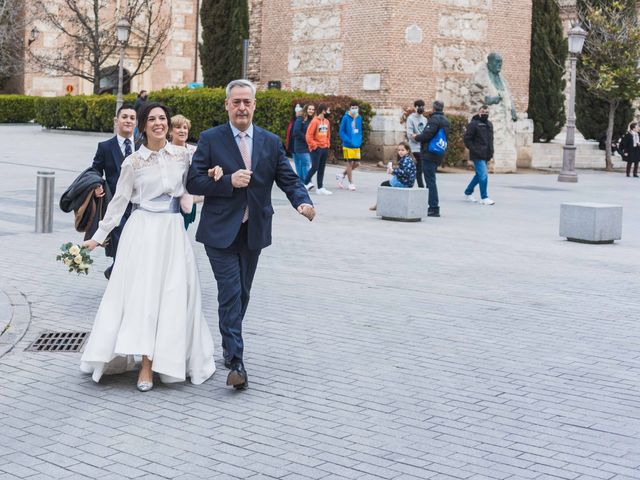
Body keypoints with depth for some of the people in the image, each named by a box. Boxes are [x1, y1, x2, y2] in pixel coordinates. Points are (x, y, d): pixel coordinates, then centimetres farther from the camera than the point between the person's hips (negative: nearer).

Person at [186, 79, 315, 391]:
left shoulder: (271, 142, 6)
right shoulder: (210, 139, -3)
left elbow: (289, 179, 2)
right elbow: (194, 182, -6)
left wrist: (303, 202, -18)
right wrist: (228, 181, -19)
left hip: (253, 232, 4)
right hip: (220, 232, -4)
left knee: (242, 294, 15)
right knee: (230, 293, -10)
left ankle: (229, 347, 33)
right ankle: (235, 361, -9)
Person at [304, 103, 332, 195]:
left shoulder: (326, 121, 11)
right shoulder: (315, 121, -12)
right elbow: (308, 135, -14)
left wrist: (328, 144, 11)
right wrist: (314, 146, -14)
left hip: (325, 149, 7)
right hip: (317, 149, -7)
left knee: (321, 169, 8)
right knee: (315, 167, -7)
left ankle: (320, 188, 11)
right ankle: (306, 183, 10)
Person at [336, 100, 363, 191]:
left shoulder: (359, 118, 6)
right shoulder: (346, 118, -10)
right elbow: (341, 132, -8)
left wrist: (359, 140, 1)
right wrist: (349, 141, -16)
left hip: (357, 145, 5)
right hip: (348, 145, -5)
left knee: (357, 163, 8)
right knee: (350, 163, 0)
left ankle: (342, 175, 28)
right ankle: (351, 183, 12)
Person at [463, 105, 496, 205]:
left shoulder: (489, 124, 16)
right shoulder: (473, 124, -8)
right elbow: (467, 139, -11)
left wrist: (491, 151, 12)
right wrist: (474, 150, -17)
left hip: (486, 155, 8)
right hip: (478, 155, -8)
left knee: (479, 175, 16)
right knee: (483, 176, -12)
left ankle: (468, 192, 32)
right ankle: (484, 198, -7)